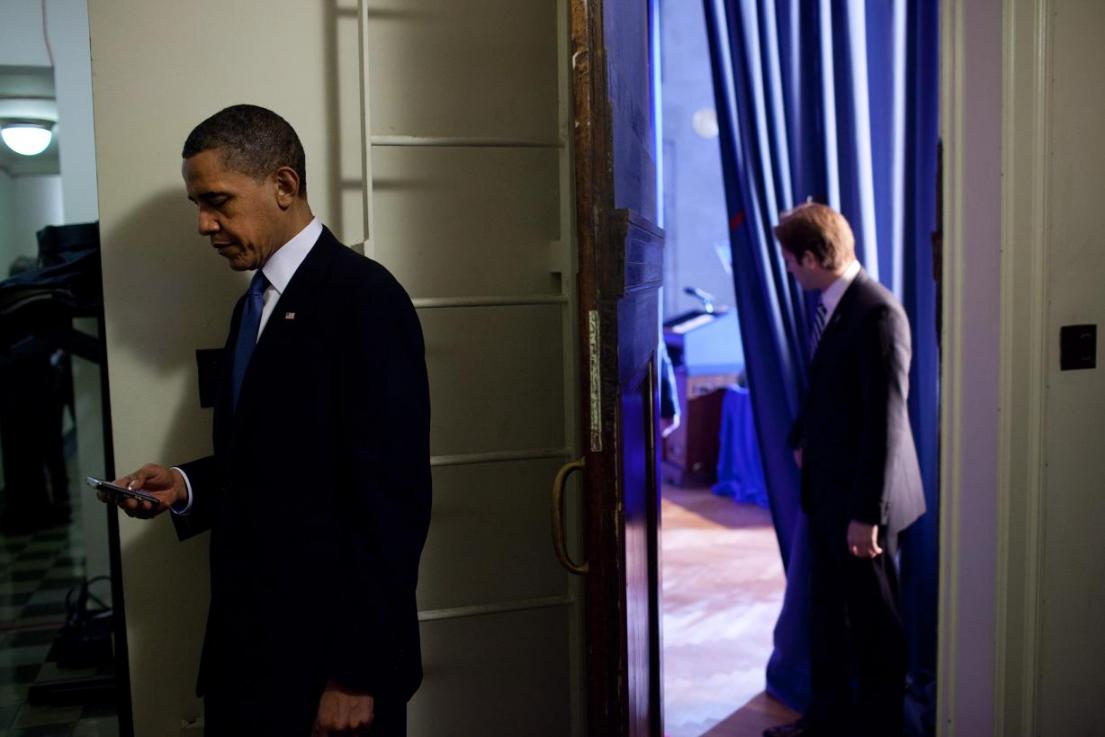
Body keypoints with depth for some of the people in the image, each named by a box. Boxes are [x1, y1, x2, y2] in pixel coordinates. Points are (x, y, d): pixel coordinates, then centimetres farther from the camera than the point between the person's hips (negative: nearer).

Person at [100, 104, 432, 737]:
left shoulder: (365, 299, -16)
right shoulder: (255, 305, 11)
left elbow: (392, 501, -20)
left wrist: (356, 674, -19)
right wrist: (186, 485, 1)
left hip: (328, 652, -7)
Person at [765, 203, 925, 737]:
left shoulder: (878, 313, -22)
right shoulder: (828, 303, 5)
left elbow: (886, 419, -23)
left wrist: (867, 512, -22)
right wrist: (802, 439, 6)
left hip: (861, 497, -9)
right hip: (825, 487, 9)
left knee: (873, 618, 9)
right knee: (826, 609, 20)